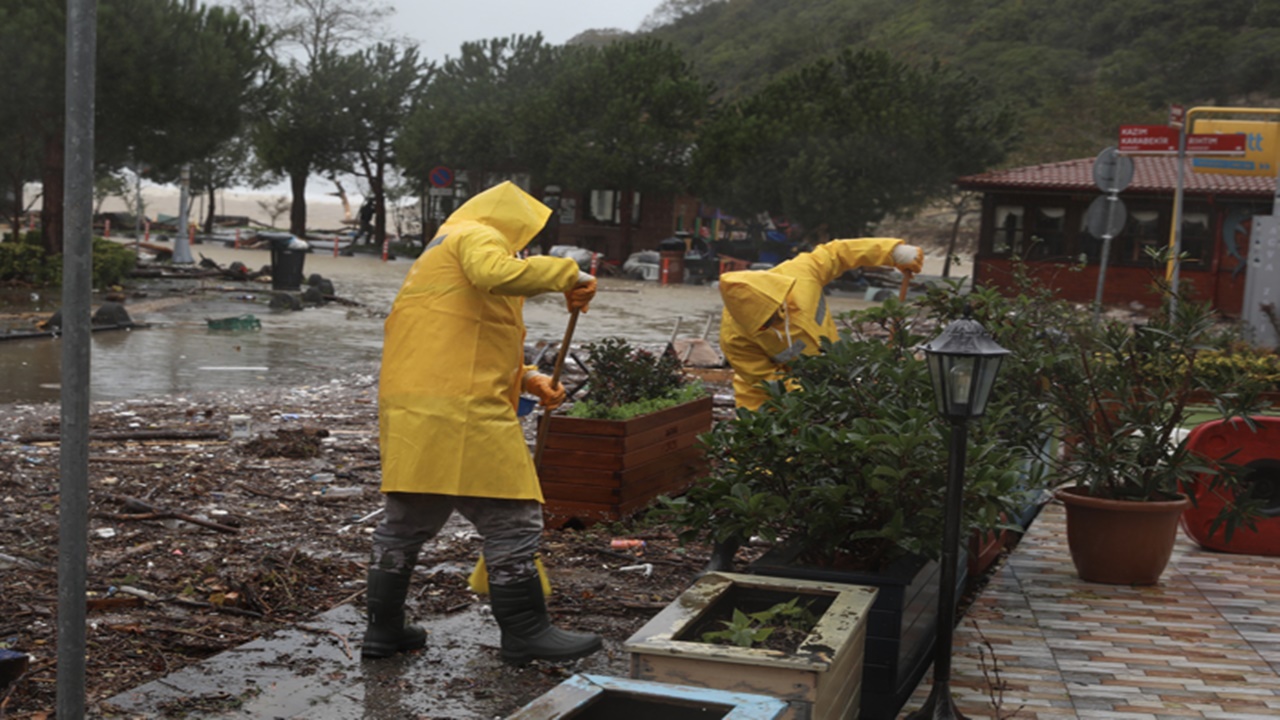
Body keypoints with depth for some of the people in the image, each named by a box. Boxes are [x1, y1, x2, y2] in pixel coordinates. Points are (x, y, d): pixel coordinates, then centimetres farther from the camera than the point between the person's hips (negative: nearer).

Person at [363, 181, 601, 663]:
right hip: (458, 411, -10)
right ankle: (525, 632, 6)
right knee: (511, 520, -1)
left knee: (407, 520, 17)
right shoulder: (477, 236, -1)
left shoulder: (442, 253, 31)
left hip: (407, 410, 10)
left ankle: (383, 628, 24)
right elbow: (497, 274, -26)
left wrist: (528, 379, 20)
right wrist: (568, 275, -17)